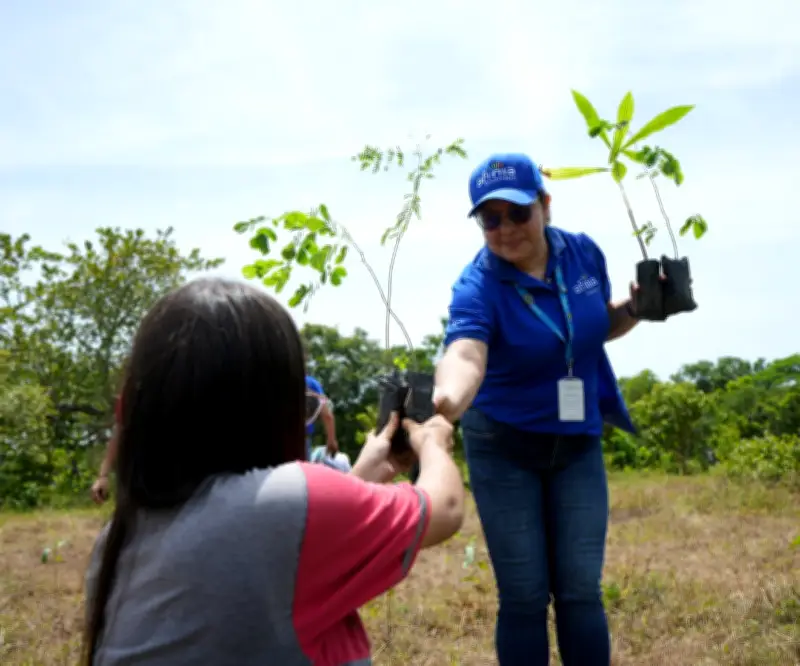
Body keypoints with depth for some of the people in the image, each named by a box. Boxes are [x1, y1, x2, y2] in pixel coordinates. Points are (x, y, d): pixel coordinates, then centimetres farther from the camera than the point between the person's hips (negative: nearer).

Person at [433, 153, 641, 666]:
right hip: (504, 447, -3)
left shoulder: (583, 253, -7)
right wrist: (444, 402, -65)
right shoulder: (478, 286, -21)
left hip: (578, 443, 3)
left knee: (581, 591, 3)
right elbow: (464, 355, -42)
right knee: (524, 596, 0)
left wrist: (636, 309, -10)